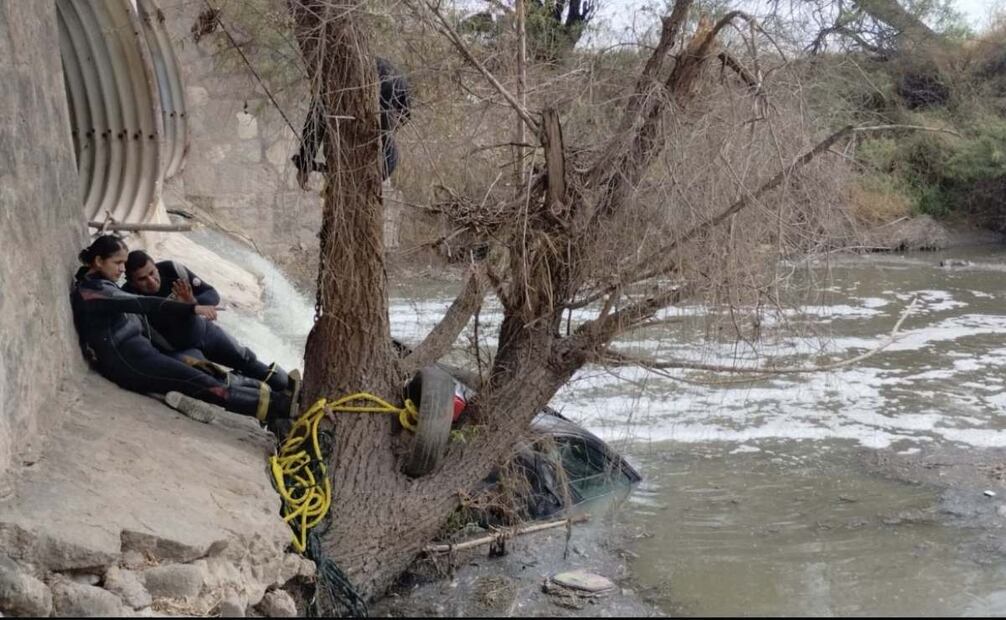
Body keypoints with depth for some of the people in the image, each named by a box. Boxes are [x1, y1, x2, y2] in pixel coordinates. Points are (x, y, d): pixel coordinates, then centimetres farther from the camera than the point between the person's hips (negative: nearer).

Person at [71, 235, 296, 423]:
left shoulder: (100, 285, 20)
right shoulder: (90, 291, -10)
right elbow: (143, 304, -21)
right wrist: (192, 308, -28)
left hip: (135, 356, 10)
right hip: (129, 363, -10)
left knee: (207, 379, -3)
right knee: (207, 385, -18)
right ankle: (280, 406, -25)